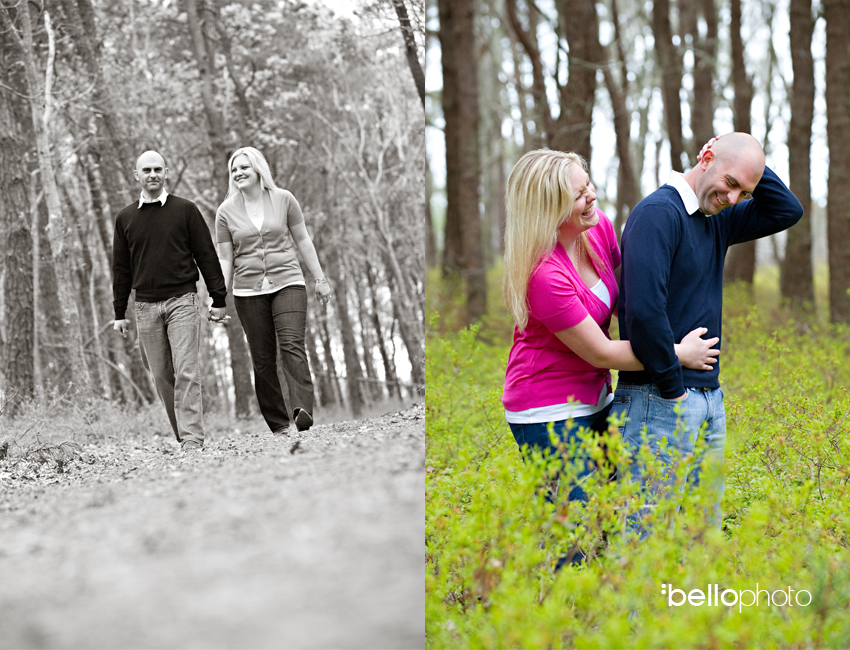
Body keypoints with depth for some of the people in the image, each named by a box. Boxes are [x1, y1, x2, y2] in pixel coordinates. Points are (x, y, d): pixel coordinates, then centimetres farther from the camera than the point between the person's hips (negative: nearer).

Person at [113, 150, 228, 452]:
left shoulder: (185, 210, 4)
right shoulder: (125, 218, 11)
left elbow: (206, 255, 5)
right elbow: (121, 268, 14)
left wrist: (218, 299, 2)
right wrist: (119, 313, 12)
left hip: (182, 300, -3)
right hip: (146, 306, 3)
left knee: (186, 371, -11)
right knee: (161, 375, 4)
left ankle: (192, 439, -13)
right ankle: (182, 434, 13)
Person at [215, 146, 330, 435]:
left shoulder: (283, 200, 4)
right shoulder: (226, 211, 4)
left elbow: (303, 241, 12)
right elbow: (225, 259, 6)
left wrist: (320, 279, 11)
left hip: (288, 283, -1)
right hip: (248, 290, 1)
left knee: (292, 345, -19)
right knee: (262, 359, -1)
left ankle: (303, 410, -32)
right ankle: (278, 424, 5)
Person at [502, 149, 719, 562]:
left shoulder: (598, 226, -5)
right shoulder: (545, 275, -28)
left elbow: (623, 288, 15)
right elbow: (600, 353, -19)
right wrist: (678, 354, -11)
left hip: (593, 400, 9)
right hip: (549, 415, -8)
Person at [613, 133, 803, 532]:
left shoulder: (717, 221, 13)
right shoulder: (658, 212, -14)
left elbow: (788, 211, 22)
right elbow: (643, 310, -23)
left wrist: (754, 171, 8)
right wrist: (673, 388, -16)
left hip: (709, 398, 9)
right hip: (661, 401, -9)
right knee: (651, 533, -8)